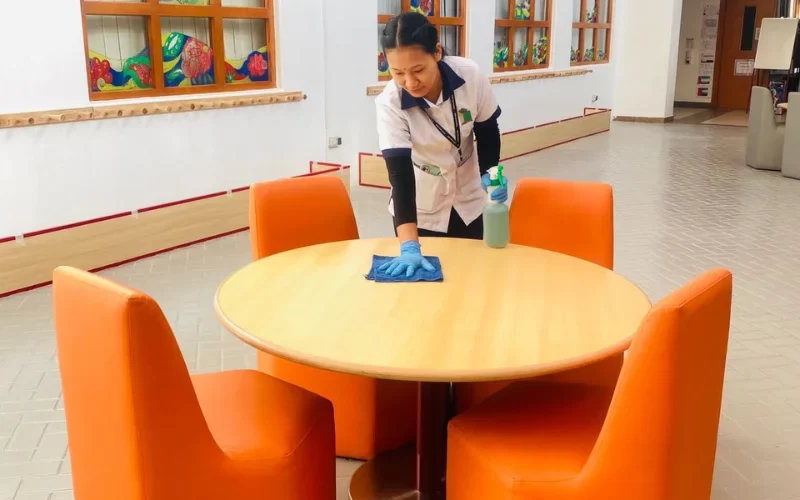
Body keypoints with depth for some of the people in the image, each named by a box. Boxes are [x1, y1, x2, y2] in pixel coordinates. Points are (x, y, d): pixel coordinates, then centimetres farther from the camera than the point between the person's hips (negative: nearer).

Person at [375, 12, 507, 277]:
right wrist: (409, 247, -41)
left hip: (467, 202, 2)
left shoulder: (471, 76, -22)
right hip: (418, 209, -2)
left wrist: (489, 175, -22)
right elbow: (400, 174, -33)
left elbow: (487, 132, -5)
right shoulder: (389, 103, -27)